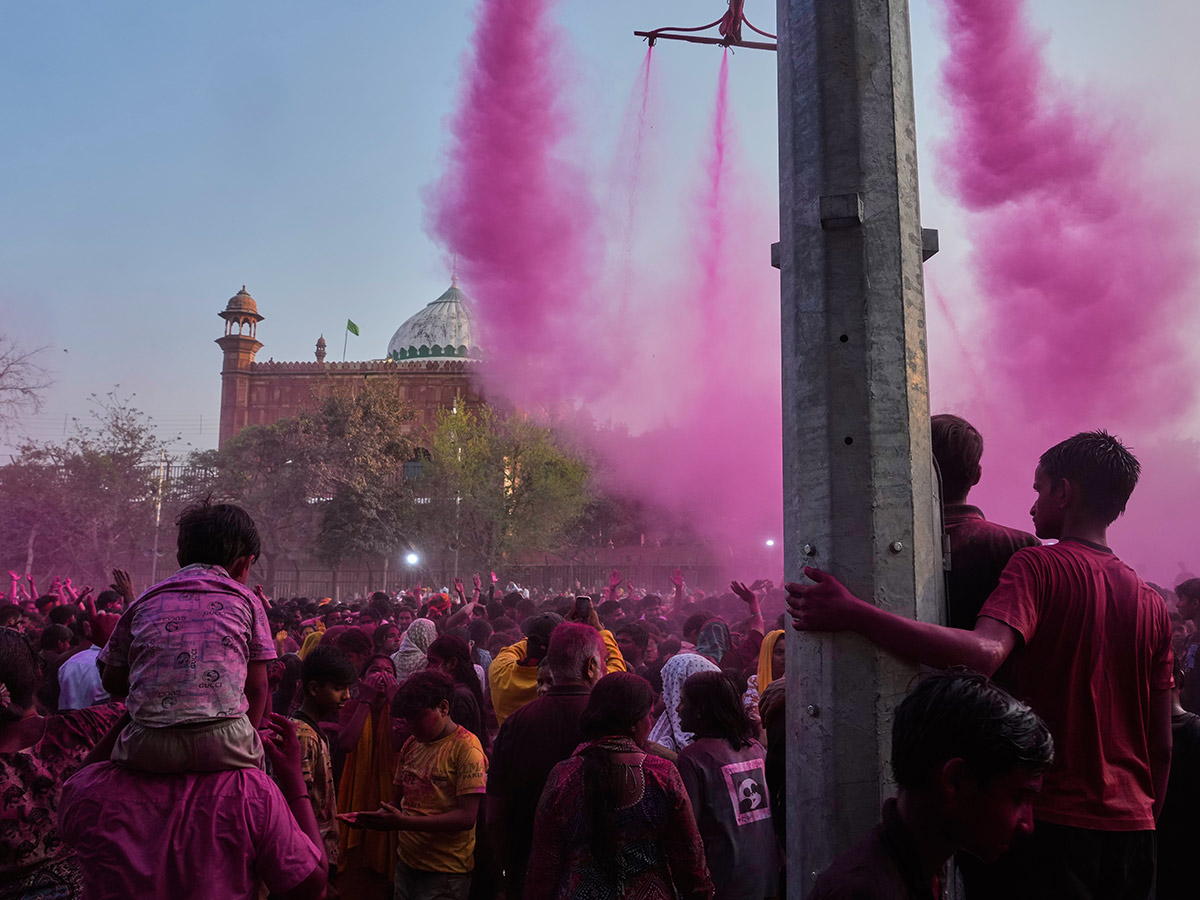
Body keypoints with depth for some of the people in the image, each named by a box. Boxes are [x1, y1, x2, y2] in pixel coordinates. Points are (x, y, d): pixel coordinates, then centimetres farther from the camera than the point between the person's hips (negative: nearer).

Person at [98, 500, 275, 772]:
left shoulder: (144, 601, 15)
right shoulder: (245, 600, 9)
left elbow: (112, 682, 21)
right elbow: (257, 688, 9)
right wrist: (246, 743, 20)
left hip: (146, 750, 2)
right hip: (223, 748, -2)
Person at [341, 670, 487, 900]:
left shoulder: (466, 747, -14)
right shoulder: (411, 745, 9)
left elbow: (467, 817, -19)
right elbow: (400, 802, 15)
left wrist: (403, 822, -24)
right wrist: (371, 818, -6)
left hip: (444, 873, -6)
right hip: (406, 863, 6)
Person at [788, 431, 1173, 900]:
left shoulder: (1038, 566, -12)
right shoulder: (1151, 602, 7)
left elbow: (984, 654, -32)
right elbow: (1162, 746, 10)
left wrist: (853, 613, -33)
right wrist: (1142, 828, 22)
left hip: (1051, 824, -6)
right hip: (1133, 827, 6)